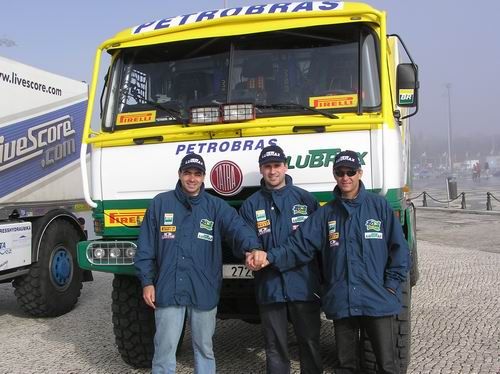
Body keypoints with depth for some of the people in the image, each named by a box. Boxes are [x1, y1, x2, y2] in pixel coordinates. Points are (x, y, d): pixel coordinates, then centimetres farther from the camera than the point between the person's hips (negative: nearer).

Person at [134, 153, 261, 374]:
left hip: (204, 290, 1)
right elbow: (146, 246, 4)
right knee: (164, 348, 6)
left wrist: (253, 247, -37)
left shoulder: (217, 207, 2)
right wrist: (147, 281, -2)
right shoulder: (160, 203, 3)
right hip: (168, 289, -1)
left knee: (204, 347, 14)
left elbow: (237, 227, -16)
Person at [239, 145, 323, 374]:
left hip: (304, 285, -1)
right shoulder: (251, 205, 6)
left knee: (310, 343, 10)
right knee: (275, 347, 10)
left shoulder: (305, 199, 3)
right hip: (269, 286, 1)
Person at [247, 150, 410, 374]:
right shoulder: (325, 213, 7)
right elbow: (300, 244, -3)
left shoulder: (379, 206, 1)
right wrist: (270, 256, -18)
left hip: (378, 300, -2)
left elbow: (399, 248, 1)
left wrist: (391, 285, -6)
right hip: (341, 302, 2)